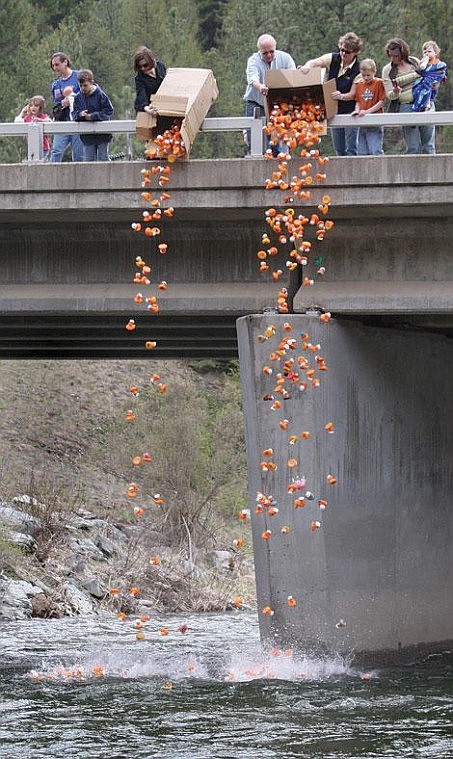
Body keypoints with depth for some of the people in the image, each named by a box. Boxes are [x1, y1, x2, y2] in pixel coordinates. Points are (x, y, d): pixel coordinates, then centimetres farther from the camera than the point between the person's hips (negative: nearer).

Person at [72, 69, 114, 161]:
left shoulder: (100, 95, -9)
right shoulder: (78, 97, 3)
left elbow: (109, 112, -11)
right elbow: (75, 113, 6)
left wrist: (93, 116, -19)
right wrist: (80, 114, -18)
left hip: (102, 135, -4)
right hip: (87, 136, 4)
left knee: (102, 158, 2)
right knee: (88, 160, 5)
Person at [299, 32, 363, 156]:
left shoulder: (358, 70, -14)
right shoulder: (333, 59, -2)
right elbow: (314, 62, -13)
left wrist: (341, 96, -35)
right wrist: (307, 66, -37)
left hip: (350, 112, -5)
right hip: (334, 112, 5)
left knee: (351, 150, -7)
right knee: (339, 150, 9)